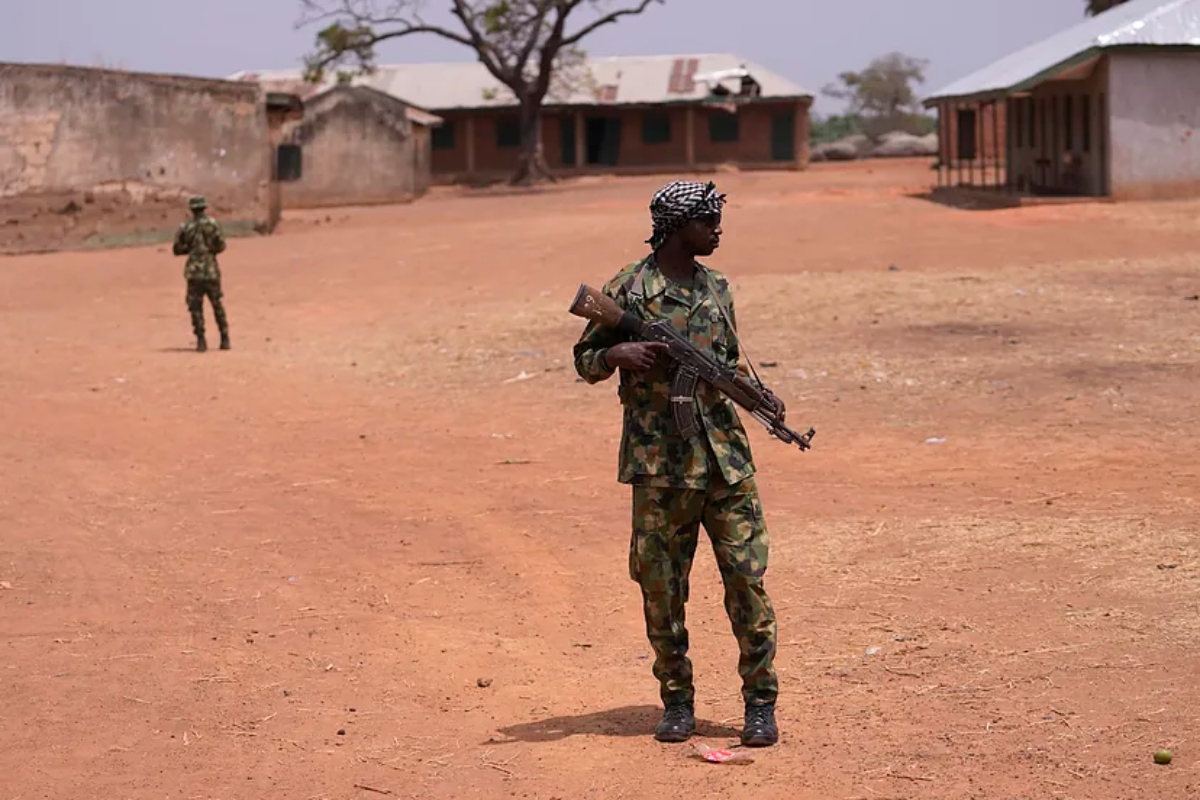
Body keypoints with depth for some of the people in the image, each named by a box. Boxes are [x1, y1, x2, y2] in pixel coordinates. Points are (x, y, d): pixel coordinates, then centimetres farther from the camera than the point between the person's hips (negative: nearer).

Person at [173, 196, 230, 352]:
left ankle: (201, 341, -2)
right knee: (218, 305, 11)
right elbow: (221, 245, -5)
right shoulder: (212, 224, -5)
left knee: (196, 306, 5)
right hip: (211, 270, 0)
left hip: (194, 271, 0)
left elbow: (178, 249, 3)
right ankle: (225, 339, 12)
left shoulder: (185, 228, -1)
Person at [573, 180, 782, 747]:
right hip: (659, 464, -3)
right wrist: (618, 353, -17)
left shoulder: (717, 288, 12)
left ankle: (760, 703, 7)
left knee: (747, 581, -1)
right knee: (661, 589, 4)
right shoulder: (627, 290, -2)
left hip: (725, 457, 3)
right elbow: (585, 362, 4)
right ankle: (677, 701, 18)